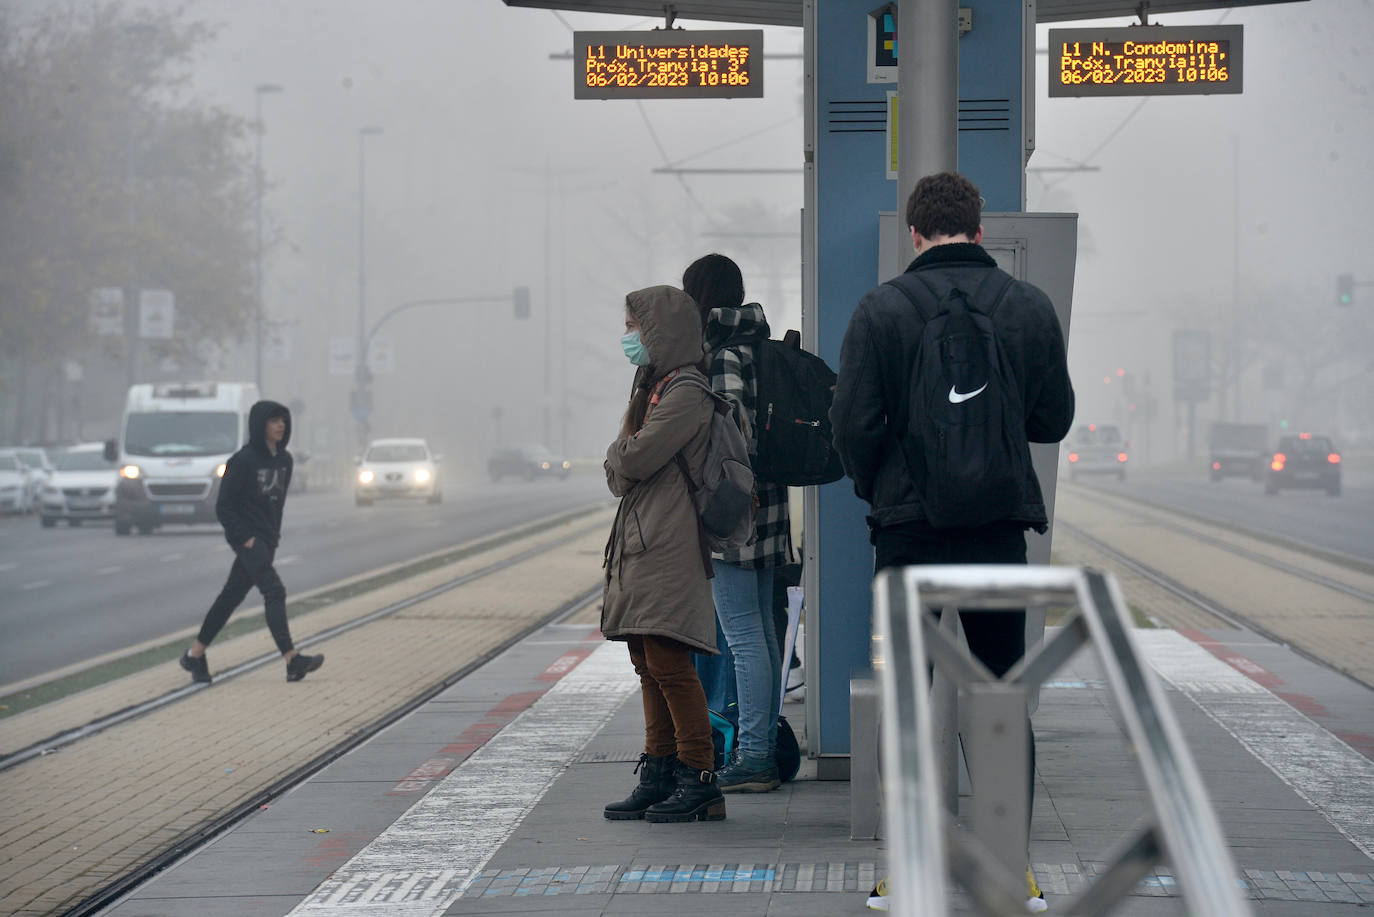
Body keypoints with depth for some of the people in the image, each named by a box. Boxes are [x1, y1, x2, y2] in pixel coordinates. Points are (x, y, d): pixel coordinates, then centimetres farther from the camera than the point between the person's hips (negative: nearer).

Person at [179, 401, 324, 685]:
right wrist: (244, 538, -16)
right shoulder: (243, 460, -13)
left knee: (232, 595, 12)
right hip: (247, 538, -8)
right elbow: (224, 506, -12)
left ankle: (195, 654, 22)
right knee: (274, 591, -17)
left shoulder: (284, 460, 9)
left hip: (266, 540, 8)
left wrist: (275, 535, 14)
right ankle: (292, 661, -23)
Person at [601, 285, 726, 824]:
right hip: (641, 538, 10)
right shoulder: (654, 385, 19)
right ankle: (660, 775, 15)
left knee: (668, 661, -11)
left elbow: (633, 460, -17)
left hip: (668, 544, -10)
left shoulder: (686, 391, -12)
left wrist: (621, 446, 3)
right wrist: (624, 453, -1)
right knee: (649, 665, 10)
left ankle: (699, 781, -8)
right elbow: (619, 475, 20)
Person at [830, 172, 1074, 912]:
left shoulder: (881, 309, -7)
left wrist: (876, 489, 9)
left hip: (908, 526, -2)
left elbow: (852, 422, -9)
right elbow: (1053, 421, 3)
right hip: (1000, 526, 2)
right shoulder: (1030, 306, 0)